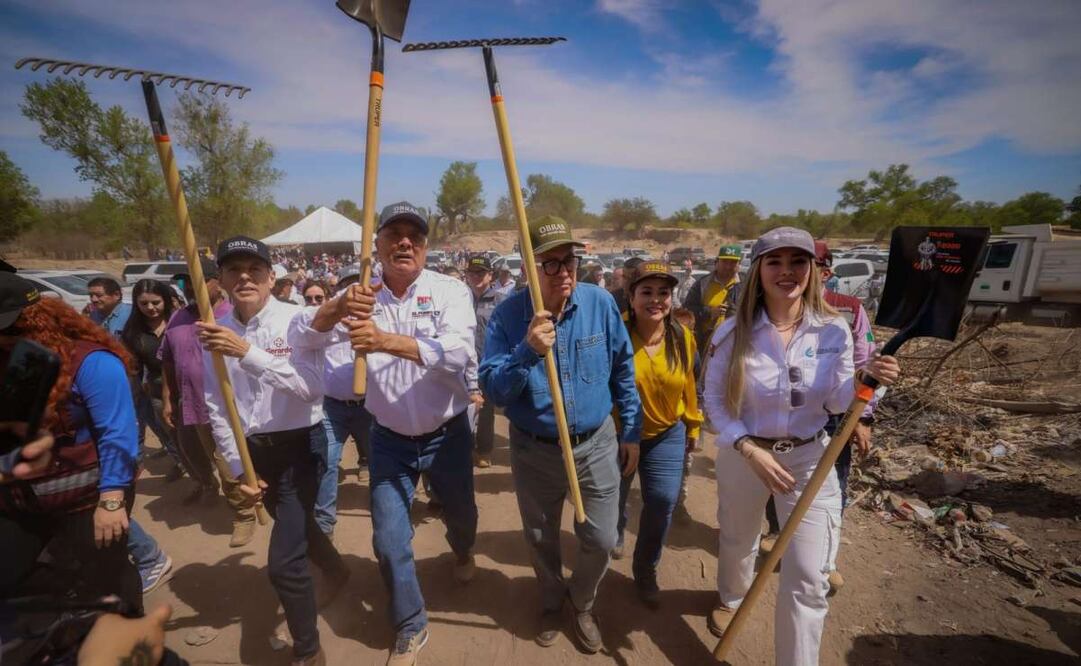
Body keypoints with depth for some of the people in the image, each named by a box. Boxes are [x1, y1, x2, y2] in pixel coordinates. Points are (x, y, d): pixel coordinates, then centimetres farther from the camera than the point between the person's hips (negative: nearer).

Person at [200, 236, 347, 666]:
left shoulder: (296, 320, -16)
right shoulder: (216, 331, -2)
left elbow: (313, 386, -31)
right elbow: (215, 407, 1)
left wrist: (247, 351, -37)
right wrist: (237, 467, -2)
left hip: (300, 444, -5)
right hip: (253, 449, 6)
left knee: (284, 562, -7)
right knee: (297, 527, 27)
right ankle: (337, 572, 58)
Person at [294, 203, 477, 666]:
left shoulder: (450, 290, -15)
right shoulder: (362, 298, -7)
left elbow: (459, 352, -31)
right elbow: (304, 337, -16)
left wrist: (387, 340, -44)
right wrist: (338, 306, -37)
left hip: (447, 433, -1)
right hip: (389, 438, 2)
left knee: (460, 514, 22)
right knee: (389, 539, 7)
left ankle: (463, 553, 59)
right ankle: (410, 628, 33)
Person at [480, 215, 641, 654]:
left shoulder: (600, 303, -10)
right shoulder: (508, 315, -15)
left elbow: (623, 369, 2)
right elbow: (492, 390, -19)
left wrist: (631, 431, 5)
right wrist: (527, 352, -36)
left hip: (596, 444, 1)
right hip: (534, 450, 0)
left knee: (600, 540, 11)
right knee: (541, 539, 19)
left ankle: (582, 602, 45)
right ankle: (552, 601, 51)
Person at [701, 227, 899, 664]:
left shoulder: (834, 331, -10)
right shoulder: (733, 332, -16)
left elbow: (836, 402, -2)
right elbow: (714, 400, -10)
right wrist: (750, 449, -20)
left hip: (809, 458, 1)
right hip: (743, 453, 0)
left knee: (807, 576, 4)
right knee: (737, 541, 24)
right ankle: (731, 598, 57)